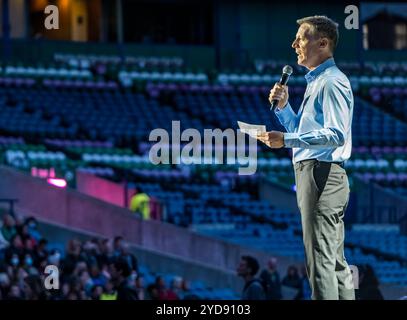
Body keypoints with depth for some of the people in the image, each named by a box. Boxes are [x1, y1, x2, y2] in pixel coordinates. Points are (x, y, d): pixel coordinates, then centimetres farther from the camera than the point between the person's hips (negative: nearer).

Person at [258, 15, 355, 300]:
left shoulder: (332, 82, -12)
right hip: (311, 173, 11)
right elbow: (303, 132, 28)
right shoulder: (315, 81, 21)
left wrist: (286, 140, -26)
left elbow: (336, 134, -23)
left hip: (322, 175, -11)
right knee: (336, 261, 11)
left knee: (321, 260, -13)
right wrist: (283, 106, 13)